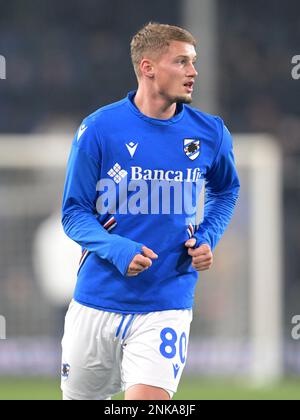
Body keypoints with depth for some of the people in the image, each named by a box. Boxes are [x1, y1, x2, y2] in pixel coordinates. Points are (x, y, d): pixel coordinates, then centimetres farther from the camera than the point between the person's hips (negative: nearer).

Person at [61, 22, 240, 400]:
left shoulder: (210, 134, 1)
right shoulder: (99, 128, -7)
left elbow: (225, 191, 22)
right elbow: (74, 214, -3)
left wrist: (207, 238, 3)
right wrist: (117, 249, -21)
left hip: (166, 305, 0)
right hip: (97, 301, 0)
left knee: (148, 399, -19)